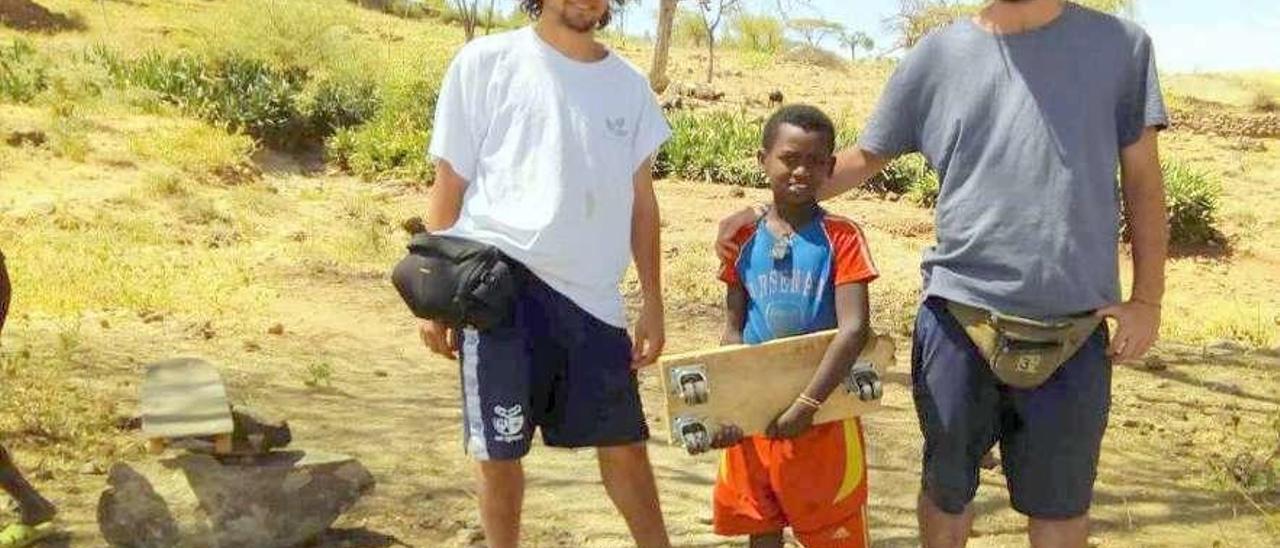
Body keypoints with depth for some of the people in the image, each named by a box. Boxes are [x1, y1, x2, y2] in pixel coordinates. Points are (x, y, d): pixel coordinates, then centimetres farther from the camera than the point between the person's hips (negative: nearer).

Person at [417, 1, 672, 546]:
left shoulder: (629, 85, 10)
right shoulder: (486, 62, 0)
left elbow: (641, 200, 14)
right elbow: (449, 185, 2)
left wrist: (653, 301, 11)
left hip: (593, 295, 3)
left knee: (625, 446, 10)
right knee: (499, 452, 6)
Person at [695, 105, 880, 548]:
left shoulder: (841, 238, -10)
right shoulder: (745, 238, 1)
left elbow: (854, 328, -19)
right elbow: (733, 329, 3)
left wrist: (807, 404, -24)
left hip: (823, 412, -3)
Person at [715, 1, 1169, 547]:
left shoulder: (1119, 46, 1)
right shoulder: (937, 55, 2)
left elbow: (1142, 178, 5)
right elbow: (863, 158, 9)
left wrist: (1147, 299, 1)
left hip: (1072, 322, 0)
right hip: (958, 311, 1)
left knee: (1060, 499, 13)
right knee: (946, 484, 16)